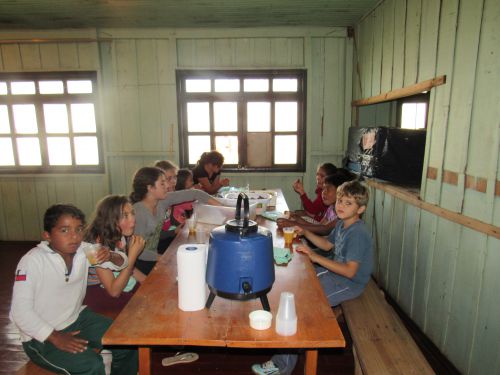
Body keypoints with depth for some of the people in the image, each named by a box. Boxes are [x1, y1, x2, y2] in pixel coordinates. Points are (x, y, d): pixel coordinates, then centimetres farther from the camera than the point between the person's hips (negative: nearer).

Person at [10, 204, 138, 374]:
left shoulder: (83, 250, -6)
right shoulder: (33, 260, -22)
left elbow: (121, 263, 2)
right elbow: (20, 311, -21)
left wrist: (111, 256, -21)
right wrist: (56, 338, -25)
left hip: (77, 318, 6)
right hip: (43, 336, -6)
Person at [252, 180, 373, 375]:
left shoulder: (358, 233, -24)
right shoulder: (342, 224, 5)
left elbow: (350, 271, -29)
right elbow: (328, 244, 19)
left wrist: (316, 257, -31)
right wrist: (306, 233, 4)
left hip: (349, 283, -10)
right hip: (334, 271, 10)